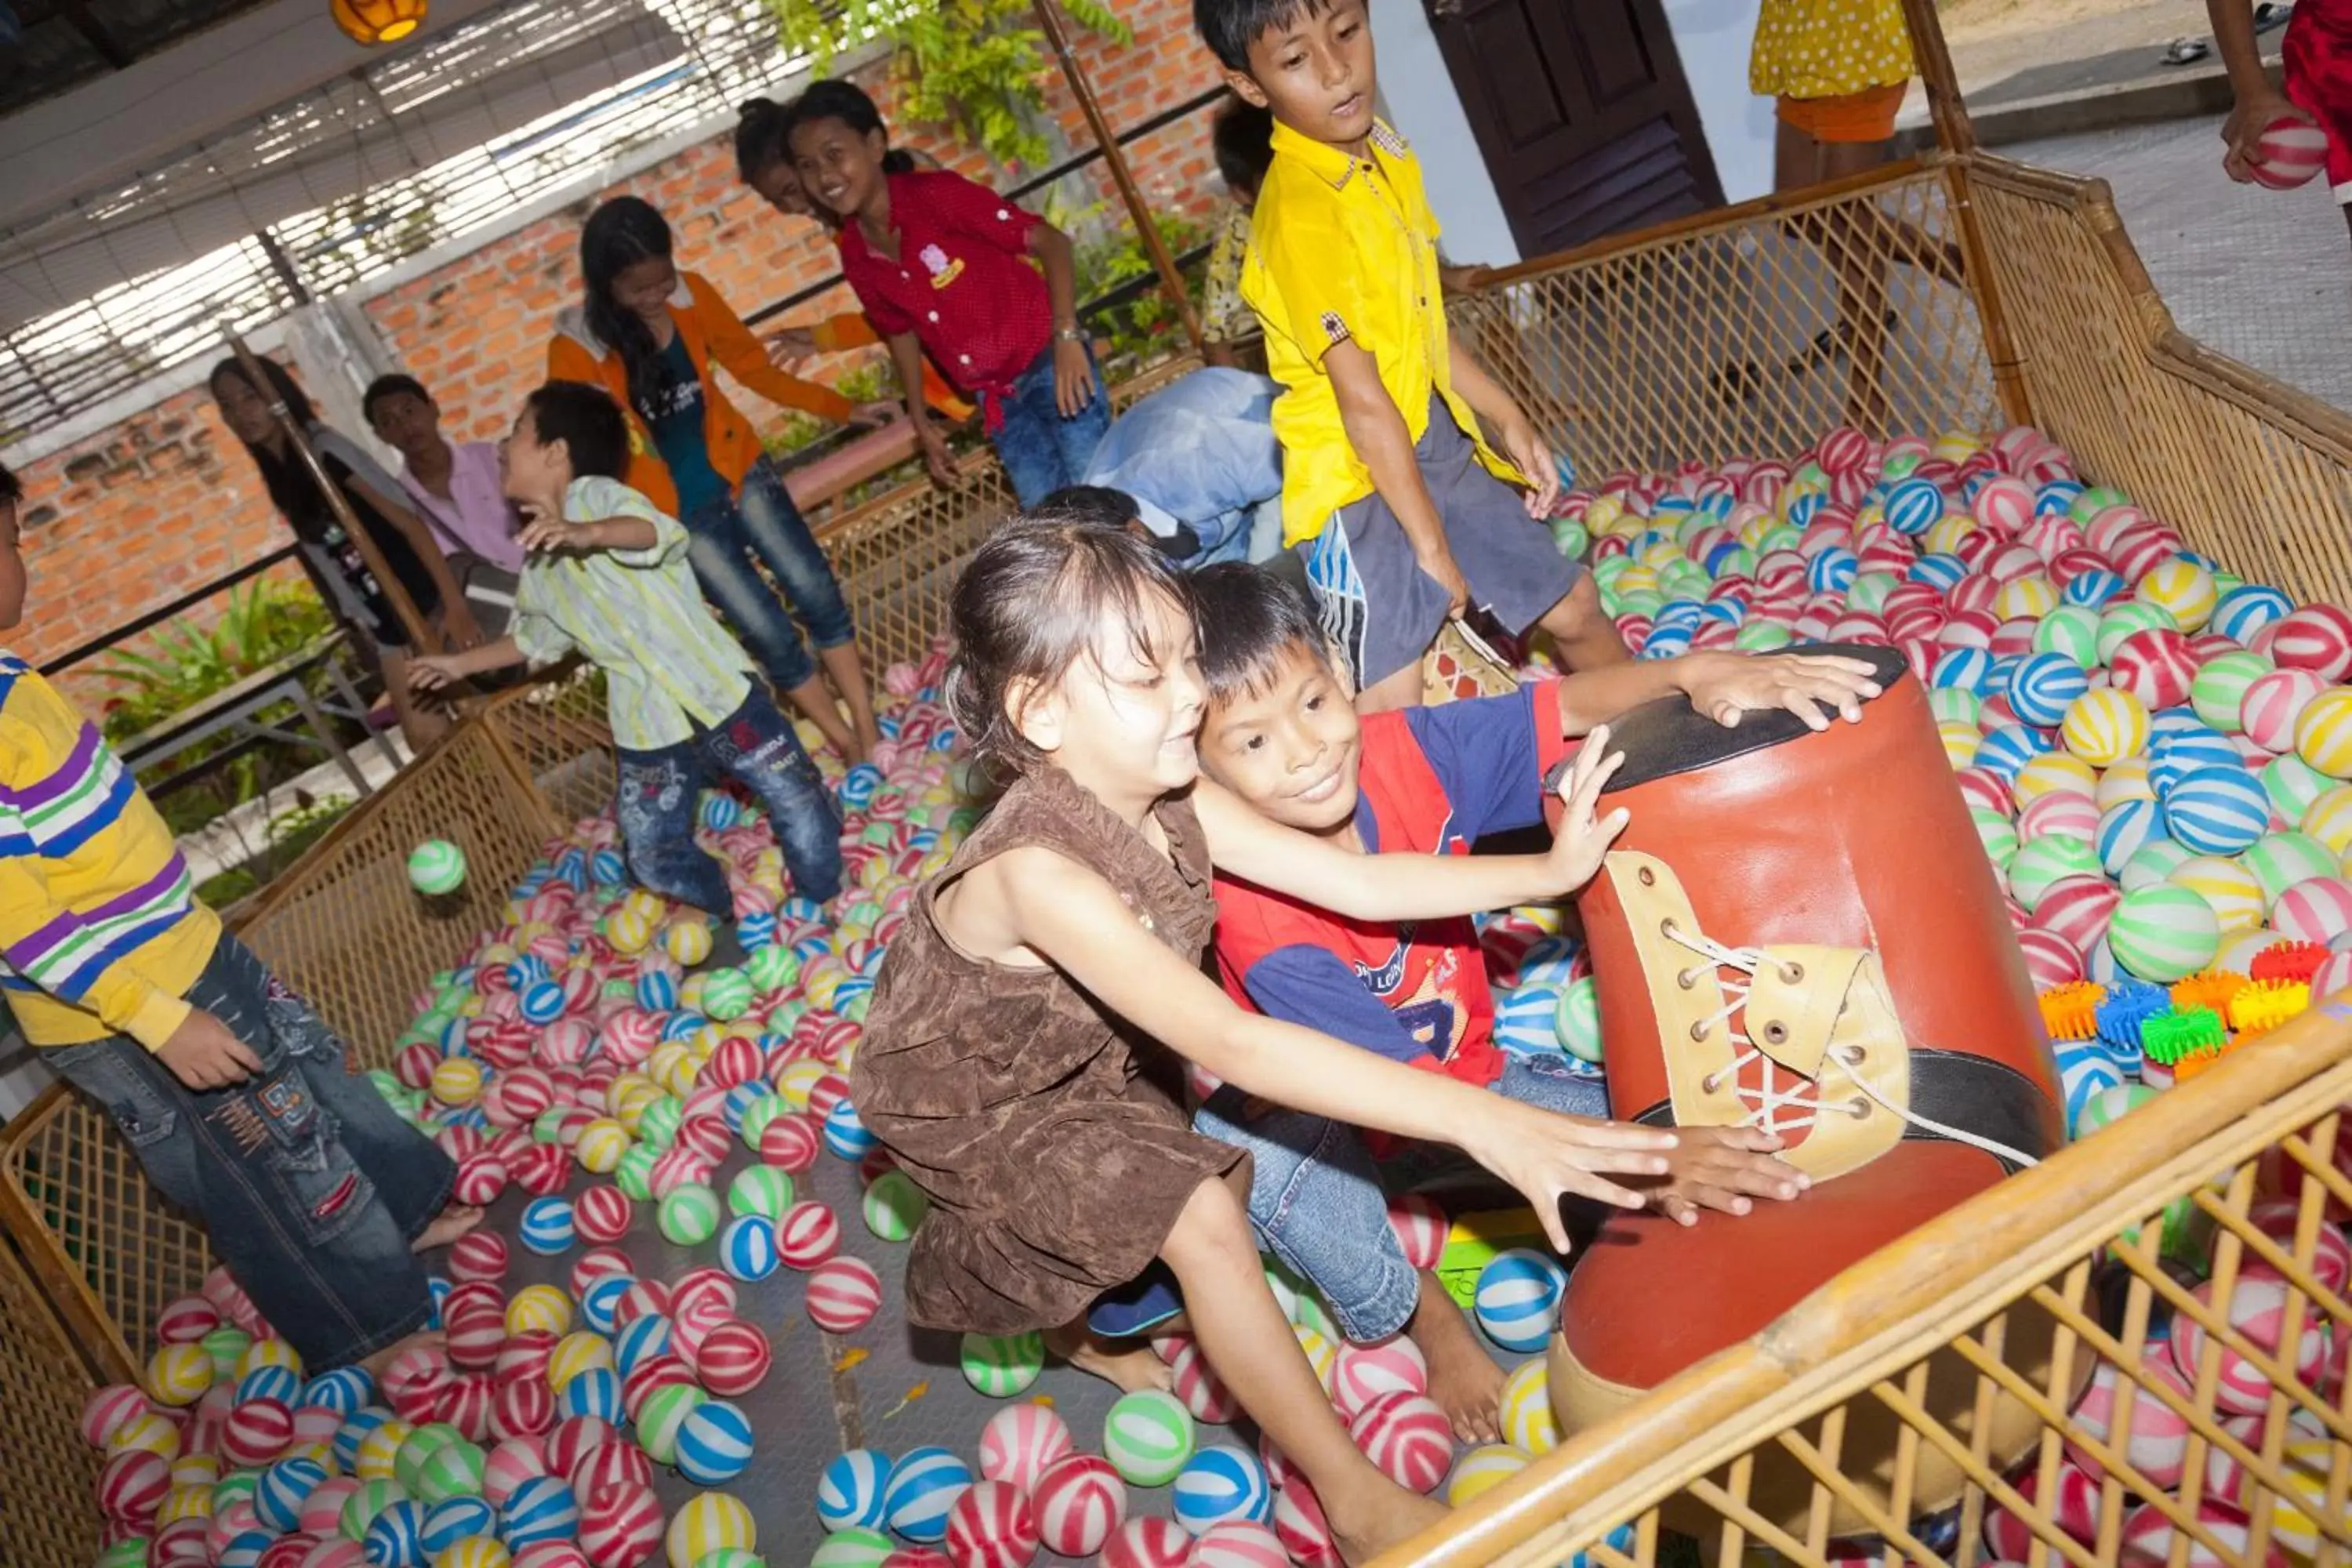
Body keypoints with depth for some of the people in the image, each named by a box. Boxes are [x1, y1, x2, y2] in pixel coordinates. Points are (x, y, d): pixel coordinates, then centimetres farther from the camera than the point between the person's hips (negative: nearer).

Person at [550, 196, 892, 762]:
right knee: (769, 633, -3)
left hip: (740, 469, 3)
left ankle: (871, 733, 9)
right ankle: (848, 748, 13)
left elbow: (755, 367, 7)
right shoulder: (575, 349, -16)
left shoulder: (689, 294, -5)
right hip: (677, 512, -3)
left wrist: (842, 408, 8)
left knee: (817, 593, -3)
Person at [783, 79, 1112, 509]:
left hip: (1048, 364, -5)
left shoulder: (935, 195, -16)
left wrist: (1066, 337, -27)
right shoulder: (854, 256, 1)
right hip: (997, 397, 5)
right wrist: (921, 421, 16)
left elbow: (1049, 240, -17)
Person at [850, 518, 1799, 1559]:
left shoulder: (1172, 801, -18)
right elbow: (1232, 1047, -48)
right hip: (966, 1103, -7)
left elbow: (1358, 883, -13)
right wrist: (1476, 1119, -53)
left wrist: (1549, 871, -23)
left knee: (1238, 1165, 10)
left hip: (1080, 1058, 7)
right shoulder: (1038, 871, -41)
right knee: (1204, 1220, -17)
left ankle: (1066, 1319, 37)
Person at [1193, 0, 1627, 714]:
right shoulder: (1299, 212, -22)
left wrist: (1508, 418, 15)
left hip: (1436, 445, 9)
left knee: (1574, 607, 20)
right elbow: (1362, 401, -21)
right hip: (1358, 486, -8)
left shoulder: (1386, 151, 5)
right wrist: (1433, 546, -17)